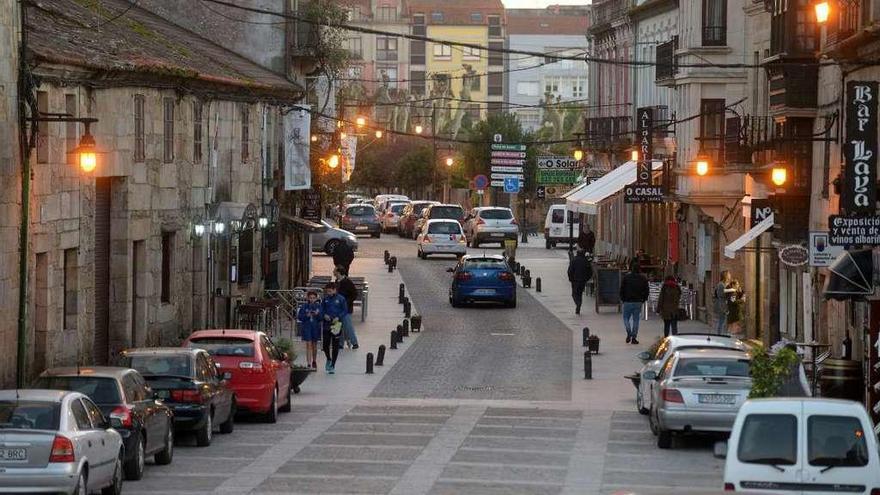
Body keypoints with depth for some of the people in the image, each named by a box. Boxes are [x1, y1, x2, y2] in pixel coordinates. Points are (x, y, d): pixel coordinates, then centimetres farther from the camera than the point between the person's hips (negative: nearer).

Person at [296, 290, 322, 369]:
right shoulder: (304, 306, -2)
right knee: (308, 345, -8)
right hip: (306, 326, -2)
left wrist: (317, 314, -19)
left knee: (314, 345, 15)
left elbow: (322, 317, 0)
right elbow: (299, 317, -3)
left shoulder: (319, 306, 1)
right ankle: (308, 363, -10)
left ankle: (314, 361, 32)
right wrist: (306, 316, -18)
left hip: (316, 327, 2)